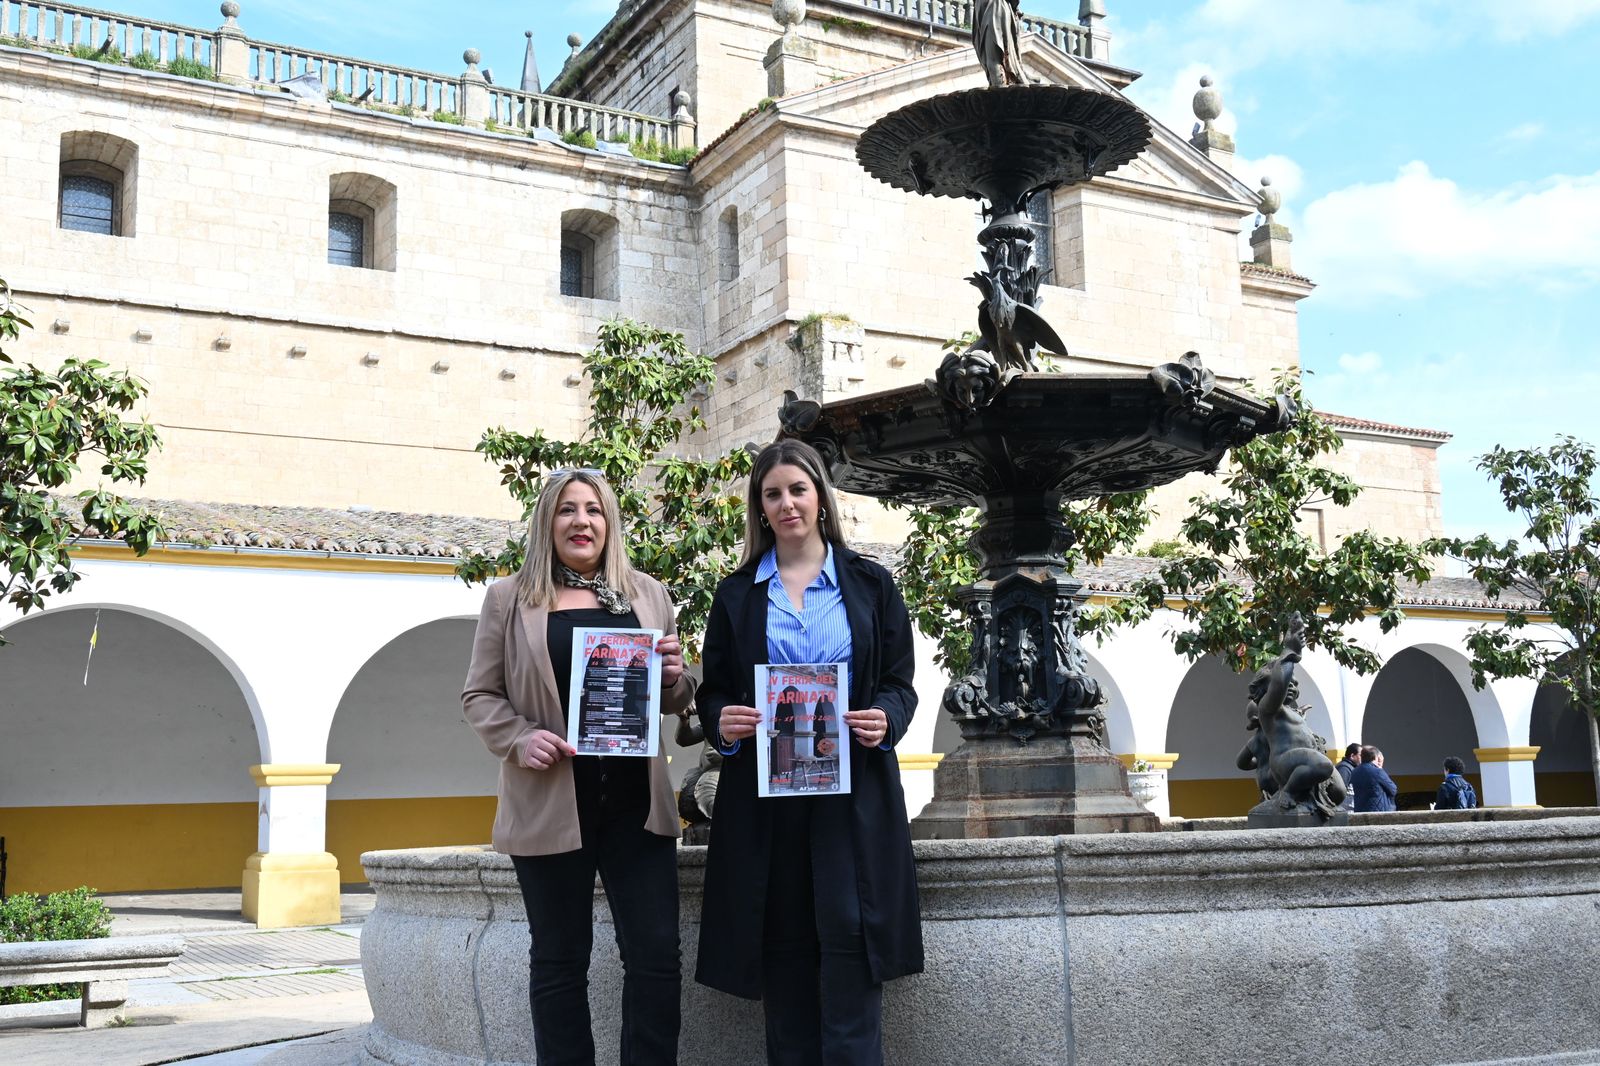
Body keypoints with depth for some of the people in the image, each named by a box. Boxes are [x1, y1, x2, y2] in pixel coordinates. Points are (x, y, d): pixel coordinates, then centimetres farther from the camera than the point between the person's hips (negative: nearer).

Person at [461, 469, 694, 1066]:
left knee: (657, 955, -1)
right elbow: (479, 694, 5)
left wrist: (673, 675, -7)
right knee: (559, 963, 7)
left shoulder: (648, 594, 11)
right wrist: (519, 739, -13)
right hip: (551, 806, -2)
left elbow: (675, 700, 17)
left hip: (636, 804, 2)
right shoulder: (509, 598, 5)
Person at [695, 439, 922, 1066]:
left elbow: (899, 683, 6)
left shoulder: (870, 584, 7)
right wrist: (722, 722, -13)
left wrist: (885, 720, -15)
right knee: (783, 955, 3)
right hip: (765, 795, 1)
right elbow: (713, 691, 9)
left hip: (853, 794, -1)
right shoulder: (736, 595, 10)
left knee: (850, 950, -7)